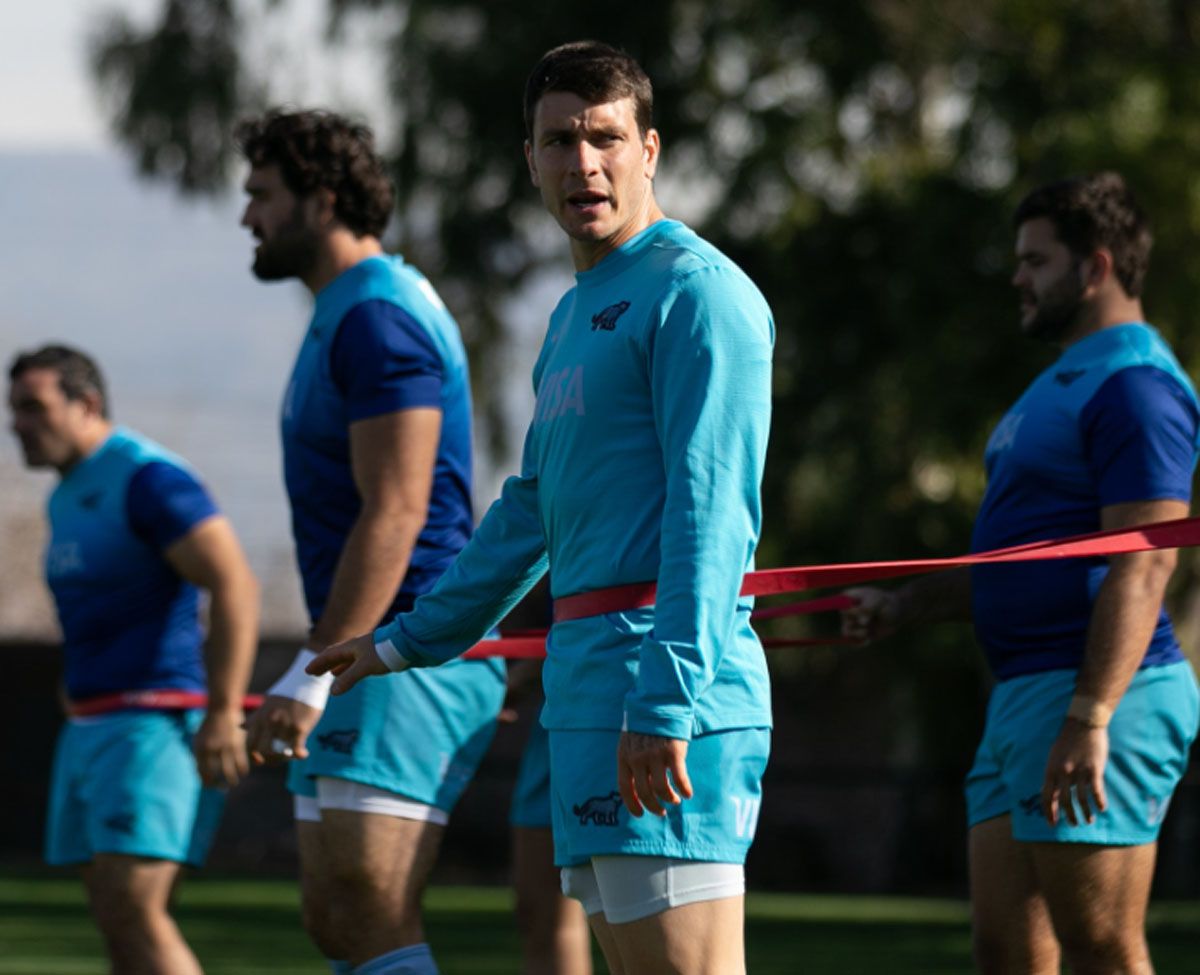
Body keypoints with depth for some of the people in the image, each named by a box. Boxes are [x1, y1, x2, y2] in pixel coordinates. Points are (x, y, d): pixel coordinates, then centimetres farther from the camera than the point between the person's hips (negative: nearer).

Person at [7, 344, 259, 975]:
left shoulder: (148, 478, -13)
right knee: (113, 915, 6)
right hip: (93, 728, 10)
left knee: (134, 911, -17)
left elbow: (234, 585, -20)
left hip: (159, 724, -10)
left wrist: (221, 715, -25)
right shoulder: (67, 496, 17)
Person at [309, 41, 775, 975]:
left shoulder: (695, 288, -7)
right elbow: (534, 508, 32)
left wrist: (666, 698, -23)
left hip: (667, 693, -10)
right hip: (587, 686, 10)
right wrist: (408, 642, 38)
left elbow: (711, 508, -16)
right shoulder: (575, 315, 22)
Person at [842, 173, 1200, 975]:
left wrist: (1089, 719, -26)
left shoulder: (1135, 387, -12)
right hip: (1024, 697, 11)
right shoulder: (1064, 384, 23)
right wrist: (902, 606, 19)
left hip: (1100, 698, -11)